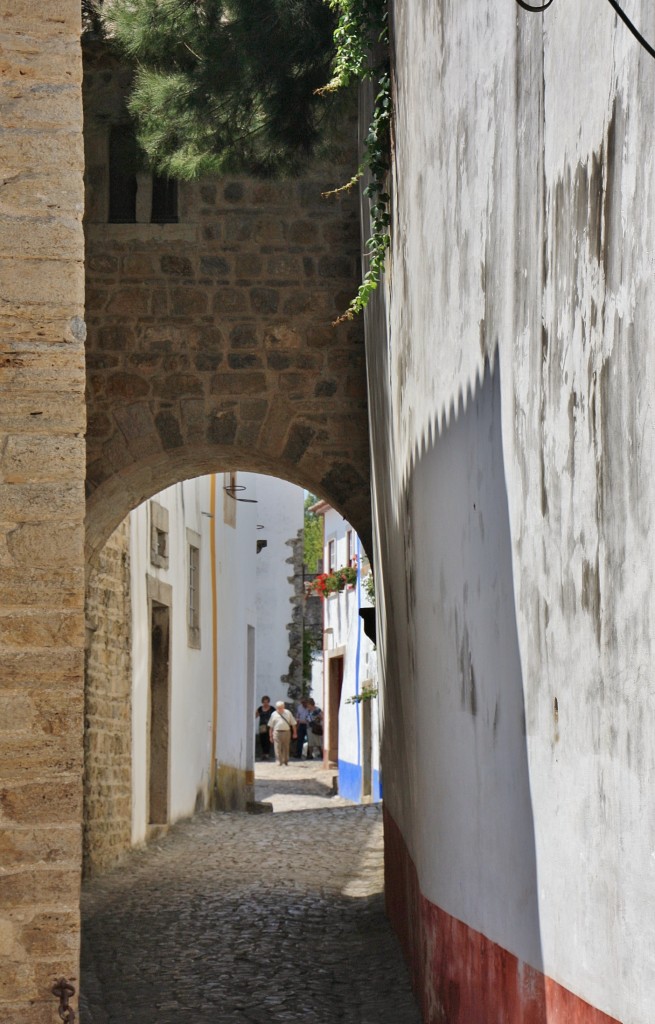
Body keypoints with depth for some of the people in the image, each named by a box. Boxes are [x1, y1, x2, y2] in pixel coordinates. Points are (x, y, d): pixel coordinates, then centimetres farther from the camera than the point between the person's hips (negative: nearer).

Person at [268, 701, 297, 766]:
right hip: (277, 732, -1)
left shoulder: (288, 713, 7)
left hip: (286, 732, 1)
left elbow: (293, 723, 10)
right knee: (278, 748, -7)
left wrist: (294, 733, 7)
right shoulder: (274, 714, 7)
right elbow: (271, 726, 10)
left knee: (286, 748, 7)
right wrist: (271, 735, 7)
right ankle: (279, 761, -4)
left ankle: (286, 761, 17)